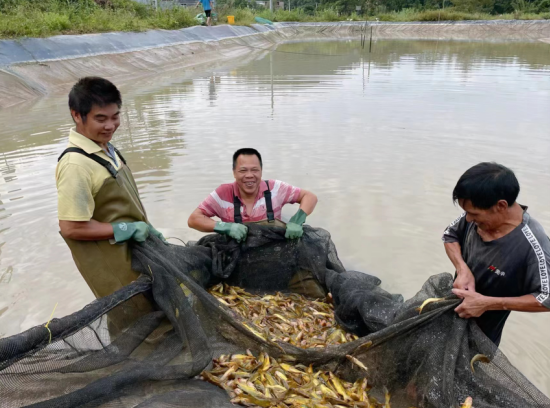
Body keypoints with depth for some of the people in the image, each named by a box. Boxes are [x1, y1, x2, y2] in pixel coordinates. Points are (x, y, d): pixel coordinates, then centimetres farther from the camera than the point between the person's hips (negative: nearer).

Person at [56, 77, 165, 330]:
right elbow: (71, 227, -26)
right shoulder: (76, 165, -26)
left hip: (134, 251, 9)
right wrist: (128, 229, -20)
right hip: (112, 265, -9)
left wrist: (146, 230, 7)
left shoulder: (105, 148, 3)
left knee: (155, 314, 25)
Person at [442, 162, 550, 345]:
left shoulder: (532, 245, -33)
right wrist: (463, 270, -18)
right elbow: (450, 235, 0)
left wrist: (488, 303, -29)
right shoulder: (480, 215, -18)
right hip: (454, 309, 5)